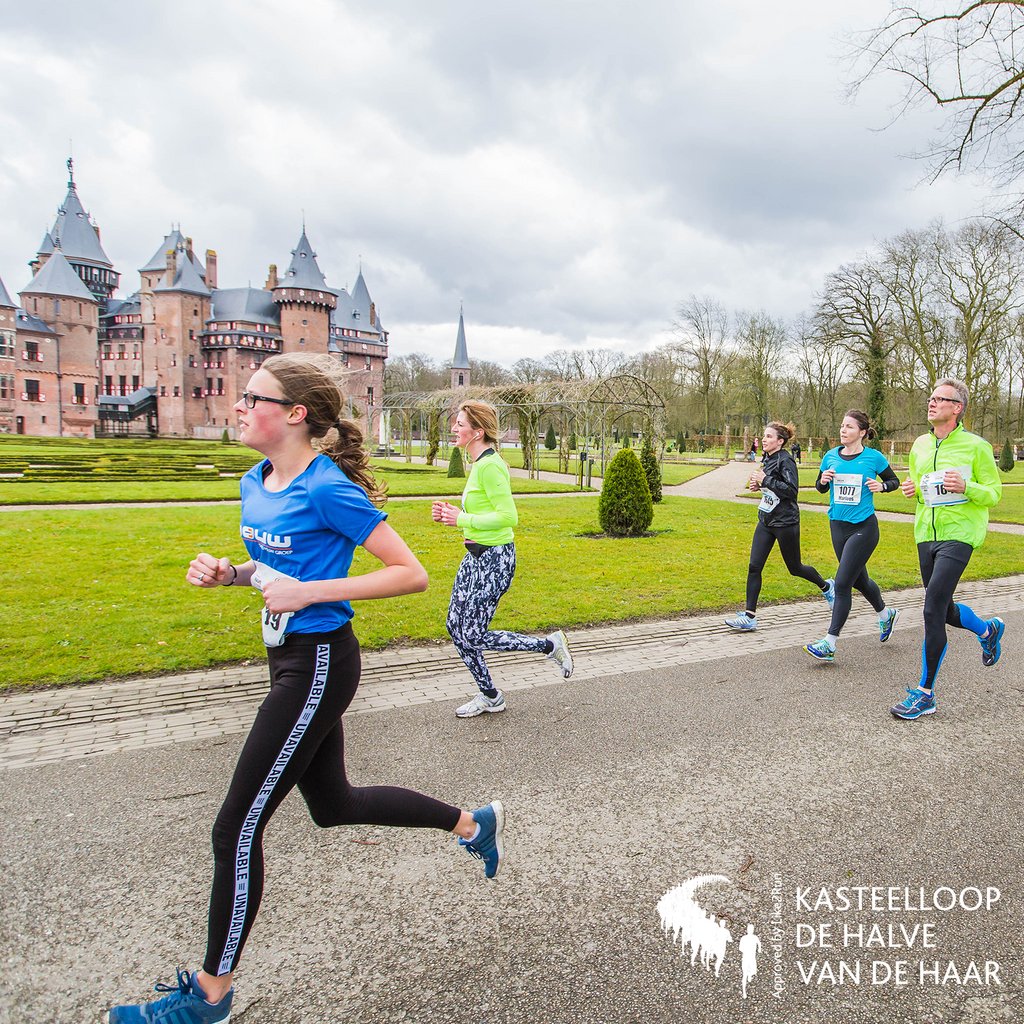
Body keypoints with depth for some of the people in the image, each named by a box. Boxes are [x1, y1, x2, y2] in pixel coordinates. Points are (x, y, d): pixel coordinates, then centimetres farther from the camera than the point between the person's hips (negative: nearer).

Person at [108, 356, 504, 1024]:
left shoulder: (326, 488, -21)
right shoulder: (256, 483, 5)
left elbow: (412, 574, -21)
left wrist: (311, 593, -24)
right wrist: (228, 573, 0)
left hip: (319, 665, -10)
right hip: (289, 657, 10)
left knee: (237, 828, 2)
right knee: (333, 804, 23)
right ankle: (473, 823, 40)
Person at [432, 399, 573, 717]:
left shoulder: (490, 465, -19)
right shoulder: (478, 463, 11)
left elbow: (508, 516, -24)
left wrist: (462, 519, -19)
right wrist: (453, 514, 6)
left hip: (493, 558, -10)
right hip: (475, 555, 10)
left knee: (473, 635, -4)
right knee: (455, 627, 12)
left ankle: (551, 645, 12)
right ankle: (489, 696, 27)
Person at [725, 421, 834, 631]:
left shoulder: (785, 461, -16)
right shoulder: (768, 459, 9)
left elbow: (791, 490, -23)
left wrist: (765, 480, -23)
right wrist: (759, 485, 4)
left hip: (785, 522, -8)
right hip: (766, 520, 8)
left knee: (795, 568, 10)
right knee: (754, 567, -2)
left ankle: (826, 586, 40)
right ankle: (749, 616, 0)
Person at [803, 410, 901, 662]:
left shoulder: (874, 457, -7)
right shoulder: (831, 456, 3)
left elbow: (894, 481, 7)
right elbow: (820, 488, 13)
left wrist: (881, 486, -14)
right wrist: (823, 480, -9)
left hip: (864, 527, -5)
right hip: (838, 526, 5)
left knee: (842, 582, -10)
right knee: (859, 580, 19)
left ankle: (830, 643, -4)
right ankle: (886, 613, 48)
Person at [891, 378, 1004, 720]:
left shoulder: (976, 446, -7)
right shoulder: (920, 445, 10)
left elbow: (994, 493, -3)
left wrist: (965, 487, -22)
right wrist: (912, 490, -1)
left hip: (958, 535, -6)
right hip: (926, 535, 7)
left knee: (932, 609, -14)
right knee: (944, 609, 16)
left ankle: (925, 693, -3)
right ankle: (989, 630, 50)